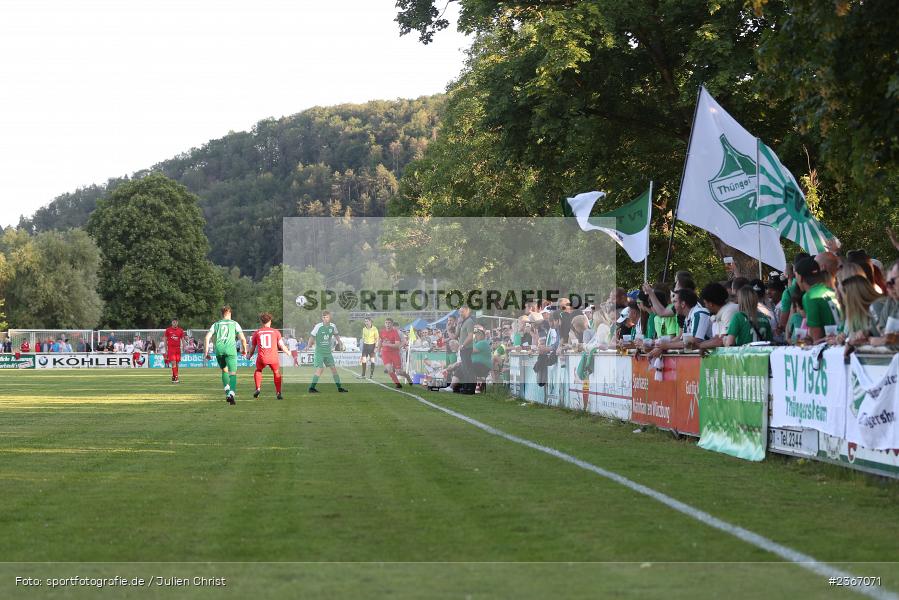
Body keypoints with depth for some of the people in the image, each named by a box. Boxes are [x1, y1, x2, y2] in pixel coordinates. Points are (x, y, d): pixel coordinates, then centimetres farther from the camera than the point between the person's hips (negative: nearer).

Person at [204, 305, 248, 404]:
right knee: (233, 373, -6)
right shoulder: (234, 323, 14)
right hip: (230, 349, -2)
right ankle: (232, 393, -27)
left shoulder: (216, 324, 19)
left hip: (219, 349, 2)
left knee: (224, 371, 23)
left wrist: (206, 352, 10)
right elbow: (243, 338, 9)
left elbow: (207, 338, 8)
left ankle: (227, 391, 12)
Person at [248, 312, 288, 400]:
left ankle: (258, 388, 13)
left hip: (261, 358, 0)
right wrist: (288, 351, 26)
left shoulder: (256, 333, 9)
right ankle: (278, 393, 16)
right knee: (277, 373, 23)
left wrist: (249, 356, 35)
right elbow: (282, 346, 6)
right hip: (273, 358, 0)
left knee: (258, 370, 29)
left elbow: (252, 348, 16)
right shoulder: (276, 332, 7)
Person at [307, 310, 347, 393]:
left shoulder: (333, 326, 1)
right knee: (320, 369, -15)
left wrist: (339, 342, 16)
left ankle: (339, 387, 15)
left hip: (328, 352, 5)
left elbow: (336, 334, 20)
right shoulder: (318, 326, -13)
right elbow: (312, 336, -8)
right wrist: (310, 345, -16)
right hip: (319, 352, -5)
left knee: (333, 368, 6)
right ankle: (311, 388, -8)